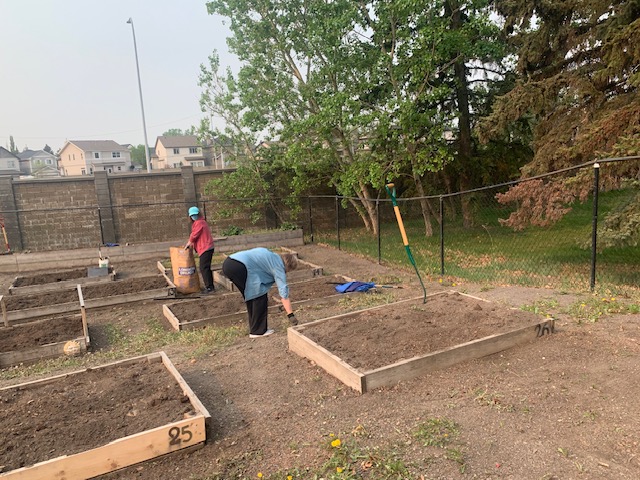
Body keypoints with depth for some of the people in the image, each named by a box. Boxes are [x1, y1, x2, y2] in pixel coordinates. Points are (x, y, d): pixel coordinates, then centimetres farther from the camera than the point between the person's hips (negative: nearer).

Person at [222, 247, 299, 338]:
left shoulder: (270, 255, 25)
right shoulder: (278, 266, 2)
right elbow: (284, 292, -3)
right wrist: (291, 315, -2)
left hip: (227, 263, 10)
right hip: (239, 267, -9)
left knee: (251, 296, 20)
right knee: (260, 296, 2)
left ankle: (254, 327, 28)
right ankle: (258, 331, 8)